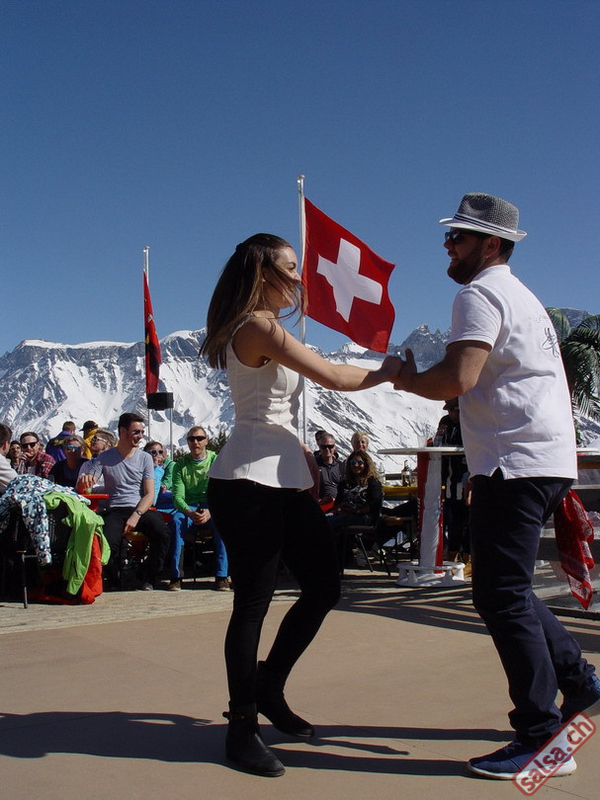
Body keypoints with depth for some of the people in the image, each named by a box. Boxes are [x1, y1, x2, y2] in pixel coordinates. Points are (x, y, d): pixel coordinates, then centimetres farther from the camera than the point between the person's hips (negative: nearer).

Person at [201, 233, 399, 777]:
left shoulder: (266, 330, 20)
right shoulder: (258, 327, -12)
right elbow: (333, 377, -15)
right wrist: (388, 370, 1)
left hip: (285, 480, 10)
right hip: (249, 482, -10)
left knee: (324, 586, 10)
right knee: (253, 603, -2)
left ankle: (269, 688, 28)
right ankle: (243, 728, 12)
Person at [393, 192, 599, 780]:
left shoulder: (478, 295, -8)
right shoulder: (521, 297, 23)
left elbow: (456, 379, -22)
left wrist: (406, 379, -4)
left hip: (515, 462, -10)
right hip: (550, 460, 10)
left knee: (501, 596, -6)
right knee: (506, 590, 19)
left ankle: (542, 741, 0)